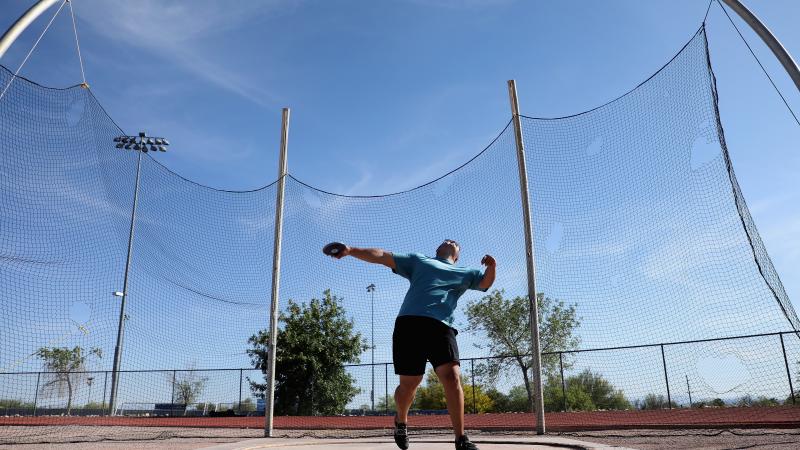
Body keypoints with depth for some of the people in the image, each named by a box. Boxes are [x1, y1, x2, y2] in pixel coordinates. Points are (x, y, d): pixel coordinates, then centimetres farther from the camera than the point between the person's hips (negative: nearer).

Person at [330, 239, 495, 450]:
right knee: (409, 383, 0)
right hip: (409, 322, -1)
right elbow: (382, 256, 21)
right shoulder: (418, 260, 27)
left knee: (452, 376, -18)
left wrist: (491, 266, -2)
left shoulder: (464, 273, 31)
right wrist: (351, 250, 10)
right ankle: (401, 421, 30)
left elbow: (485, 282, 21)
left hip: (441, 326, 1)